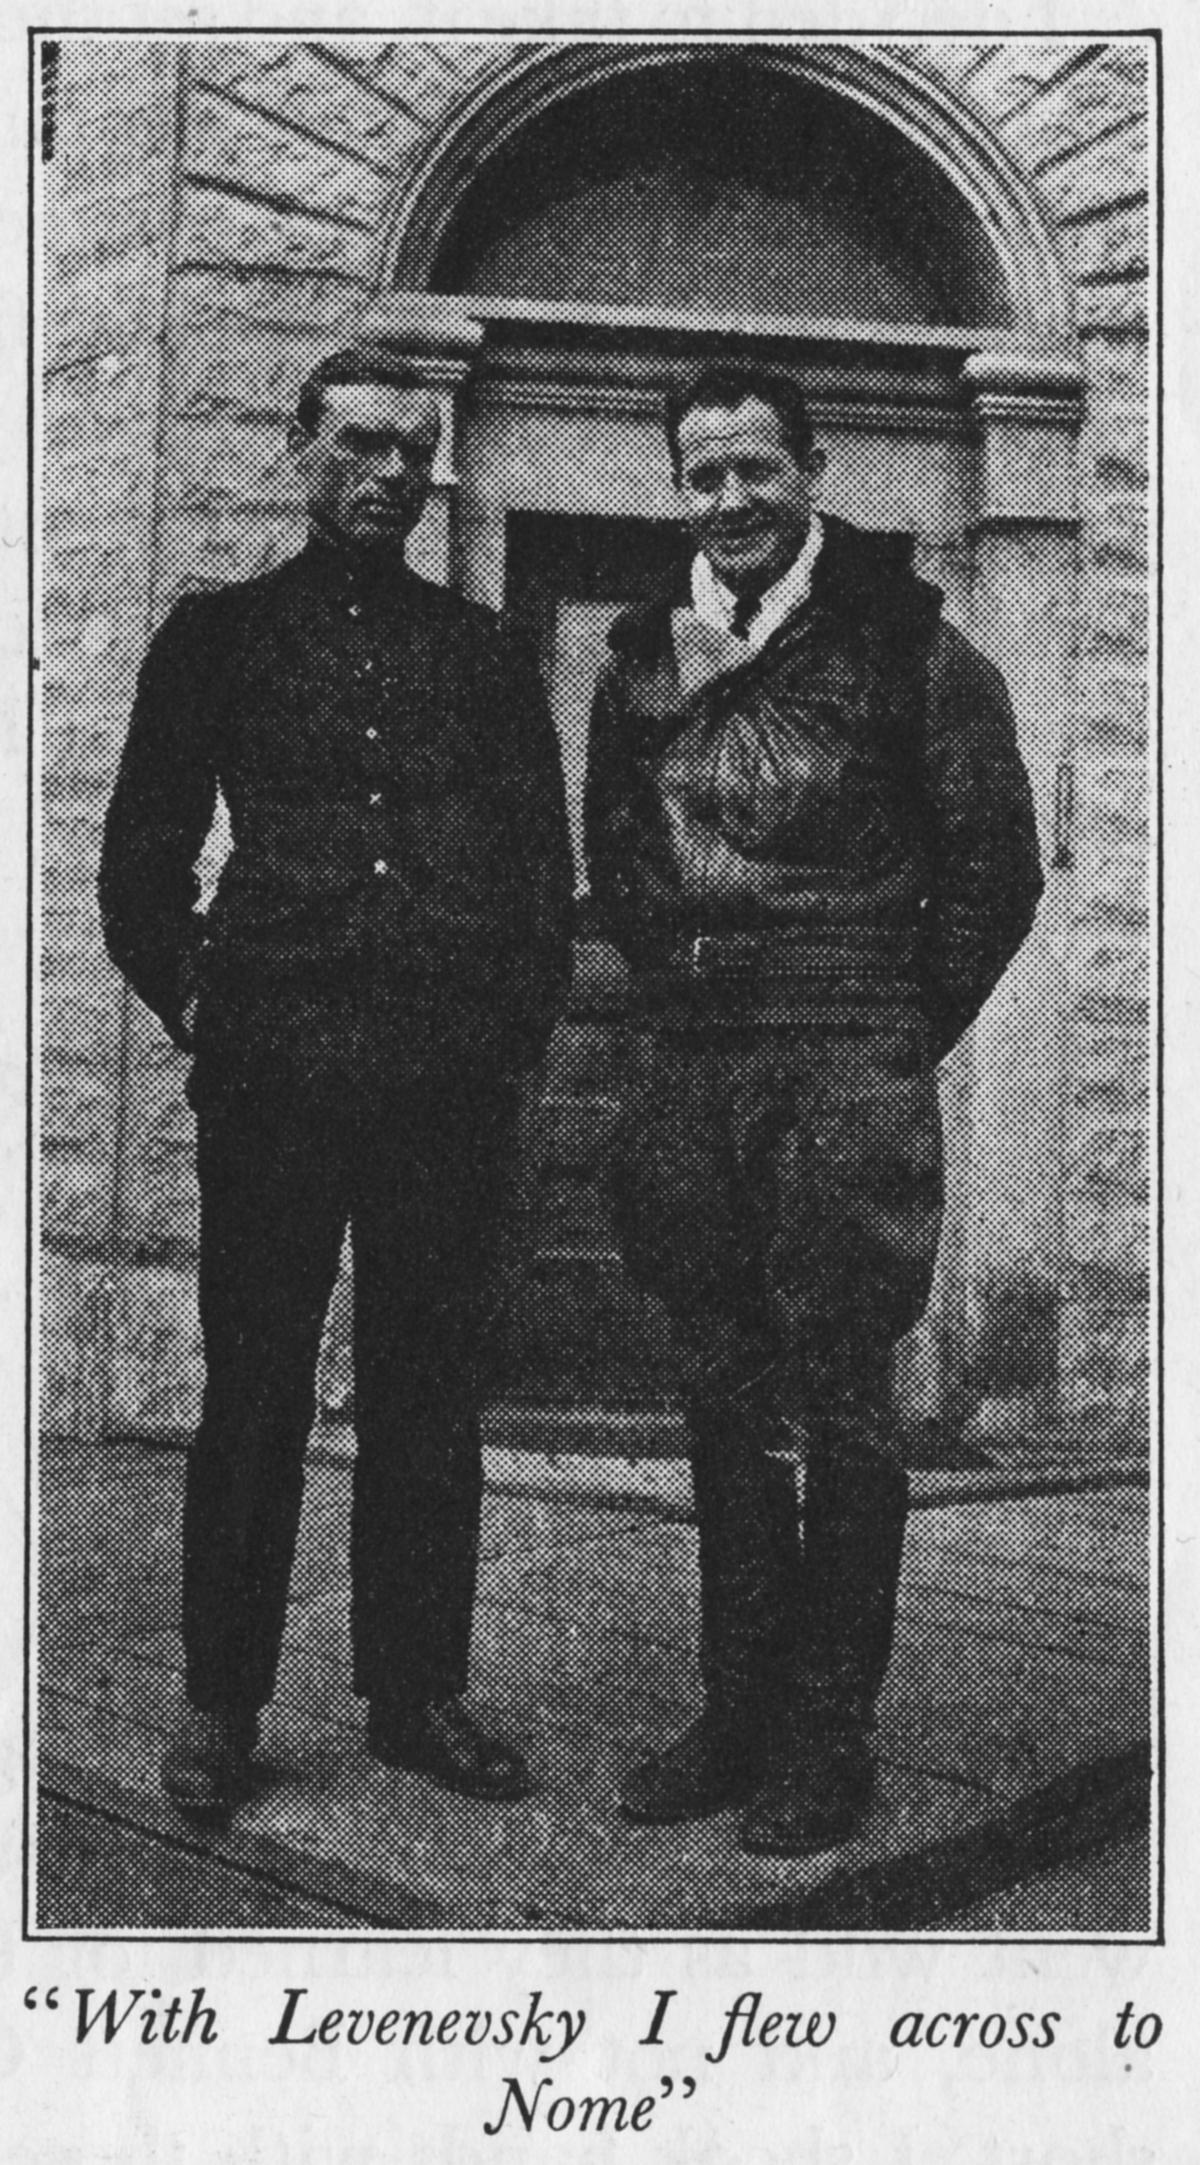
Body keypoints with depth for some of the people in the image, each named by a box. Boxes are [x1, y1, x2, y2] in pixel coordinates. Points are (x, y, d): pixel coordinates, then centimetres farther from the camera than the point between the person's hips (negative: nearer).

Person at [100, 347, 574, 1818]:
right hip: (276, 1072, -2)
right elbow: (141, 857, 9)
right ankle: (220, 1699, 13)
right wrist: (193, 1002, 0)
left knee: (430, 1392, 6)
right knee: (256, 1390, 2)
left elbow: (542, 856, 14)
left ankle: (418, 1692, 17)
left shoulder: (481, 651, 17)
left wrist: (521, 1019, 4)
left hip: (454, 1081, 2)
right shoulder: (219, 633, 11)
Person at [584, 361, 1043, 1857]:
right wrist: (674, 985, 13)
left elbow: (996, 864, 0)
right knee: (722, 1398, 11)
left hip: (841, 1066, -5)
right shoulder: (642, 656, 11)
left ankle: (830, 1736, 11)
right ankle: (736, 1710, 22)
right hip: (681, 1061, 5)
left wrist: (900, 1034, 2)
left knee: (839, 1406, 0)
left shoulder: (906, 647, -3)